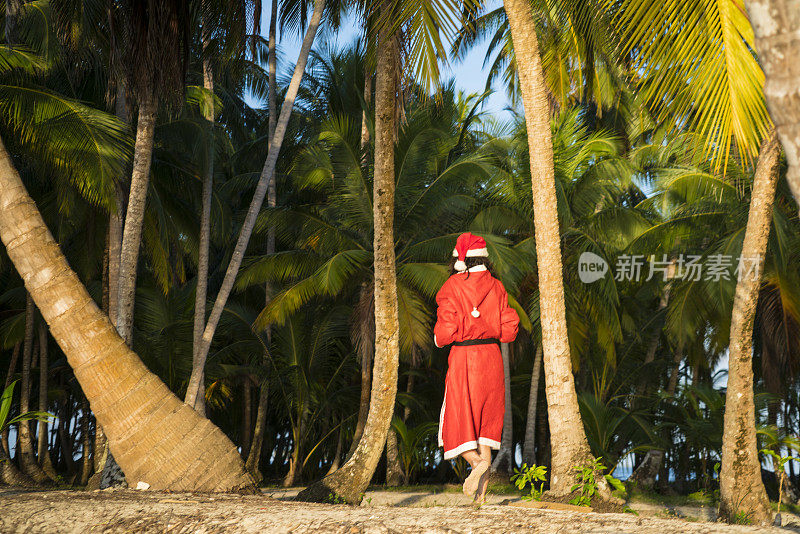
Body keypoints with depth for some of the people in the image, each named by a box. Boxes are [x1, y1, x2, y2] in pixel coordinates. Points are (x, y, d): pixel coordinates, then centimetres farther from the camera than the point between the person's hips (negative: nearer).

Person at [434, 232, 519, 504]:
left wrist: (439, 337, 9)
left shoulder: (451, 288, -7)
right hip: (491, 357, 4)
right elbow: (509, 327, 1)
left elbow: (446, 331, -13)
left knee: (458, 420, 3)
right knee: (487, 419, 12)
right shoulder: (496, 287, 3)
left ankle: (476, 461, -22)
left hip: (462, 356, -4)